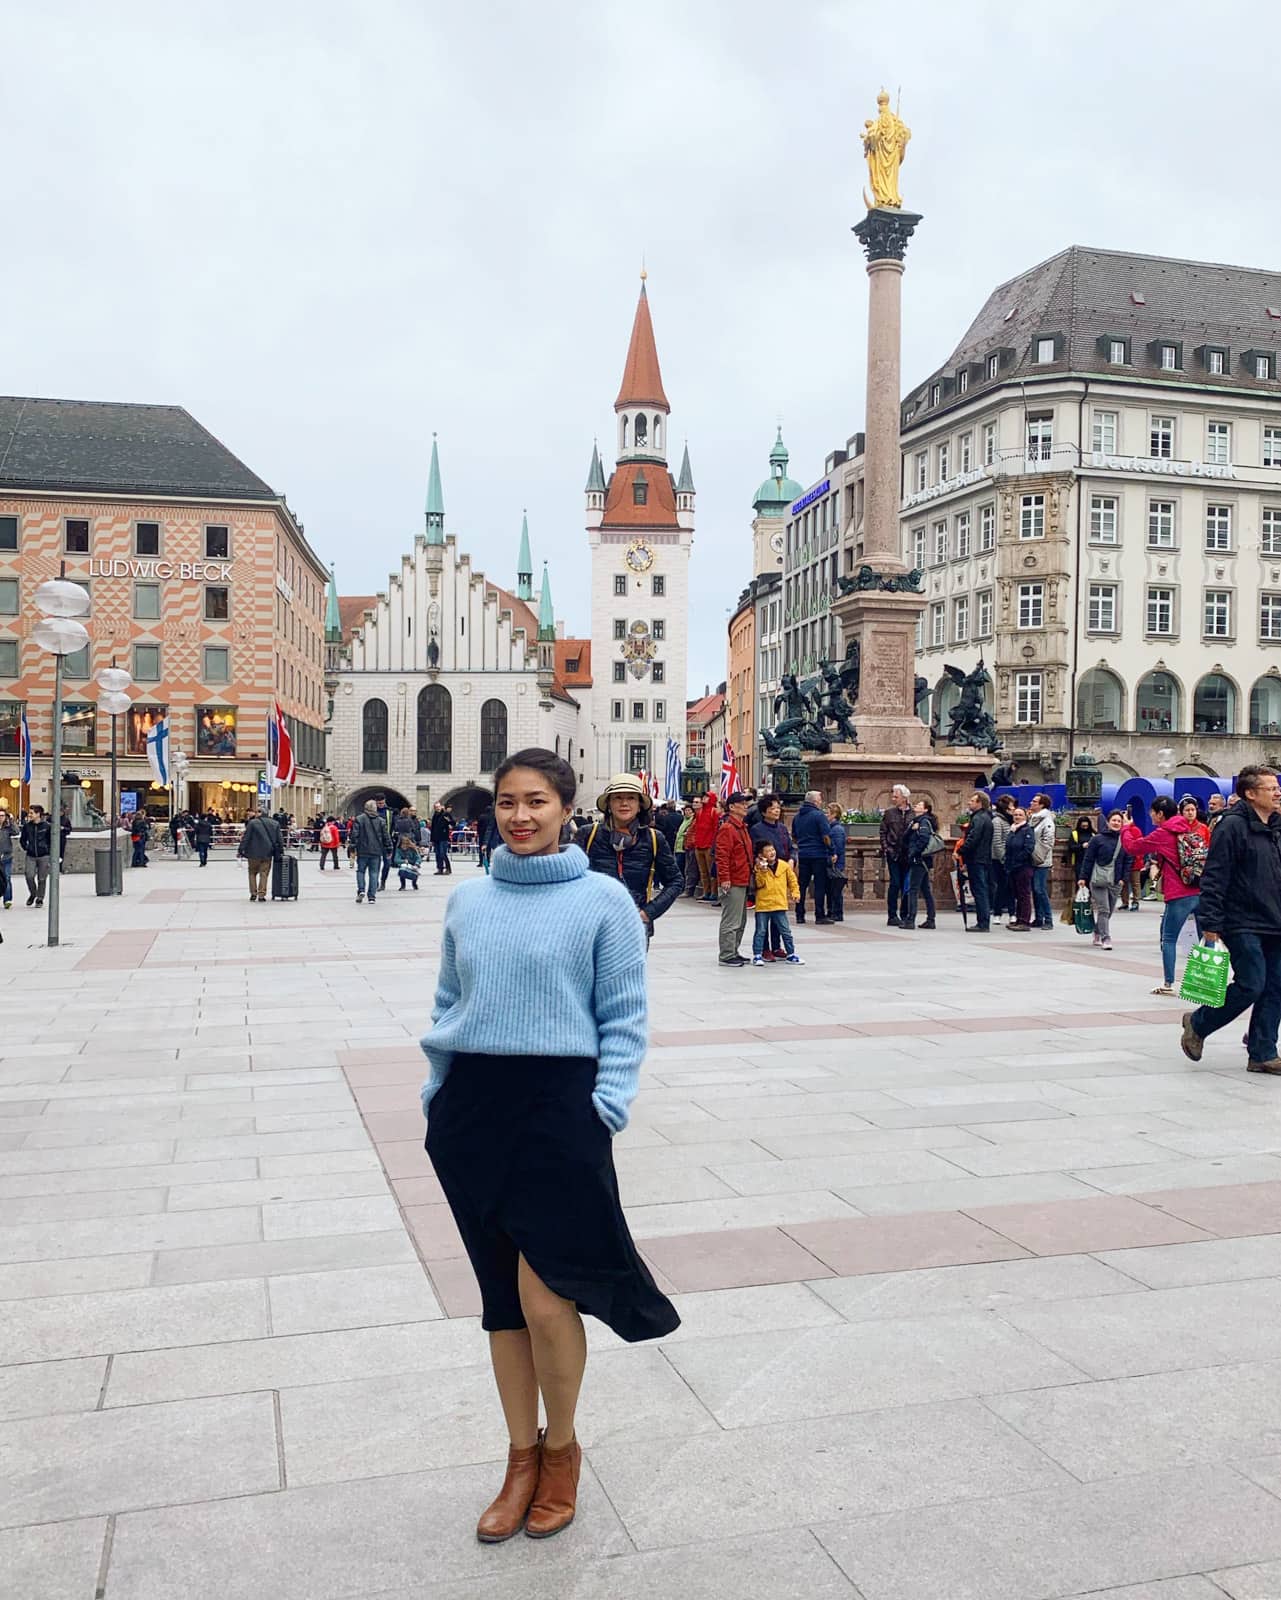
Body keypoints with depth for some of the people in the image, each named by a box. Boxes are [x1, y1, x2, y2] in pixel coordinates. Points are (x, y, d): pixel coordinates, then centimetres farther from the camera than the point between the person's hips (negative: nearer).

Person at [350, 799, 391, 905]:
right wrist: (388, 848, 14)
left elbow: (354, 834, -6)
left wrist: (352, 847, -2)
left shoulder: (359, 819, -2)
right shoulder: (381, 821, 5)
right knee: (374, 873, 4)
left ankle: (361, 890, -7)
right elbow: (385, 837, 6)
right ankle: (372, 897, 1)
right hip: (376, 852, 1)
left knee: (361, 871, 12)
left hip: (362, 851, -1)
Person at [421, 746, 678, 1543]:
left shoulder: (604, 898, -5)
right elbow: (448, 1004, 15)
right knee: (500, 1294, 12)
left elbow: (625, 1015, -4)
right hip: (470, 1107, 4)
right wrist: (438, 1091, 8)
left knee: (543, 1297, -6)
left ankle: (562, 1450, 22)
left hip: (559, 1104, -4)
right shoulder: (468, 899, 7)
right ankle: (522, 1456, 30)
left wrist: (606, 1107, -12)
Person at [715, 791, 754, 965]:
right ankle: (727, 956, -1)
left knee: (740, 921, 16)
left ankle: (733, 952, 24)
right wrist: (724, 878, -22)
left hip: (742, 881, 10)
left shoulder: (742, 827, 17)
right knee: (731, 921, -6)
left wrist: (754, 863, 21)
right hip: (732, 882, -10)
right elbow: (722, 856, -19)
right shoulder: (727, 828, -14)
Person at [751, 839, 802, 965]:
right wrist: (762, 872, -25)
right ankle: (757, 955, 11)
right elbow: (759, 884, -15)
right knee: (760, 931, 4)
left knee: (786, 931, 7)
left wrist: (795, 893, 5)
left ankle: (791, 954, 18)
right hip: (763, 905, -2)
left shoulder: (784, 865, 2)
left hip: (780, 905, 2)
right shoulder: (759, 867, -7)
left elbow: (792, 880, 13)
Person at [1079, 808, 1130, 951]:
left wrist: (1123, 878, 0)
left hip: (1115, 882, 4)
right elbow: (1088, 859, -2)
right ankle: (1105, 939, -10)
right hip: (1098, 879, -4)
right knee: (1103, 910, -10)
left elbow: (1127, 862, 9)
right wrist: (1083, 877, -4)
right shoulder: (1098, 839, -2)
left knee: (1109, 911, 9)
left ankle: (1097, 935, 26)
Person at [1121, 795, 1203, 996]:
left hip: (1180, 895, -6)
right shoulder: (1189, 831, 14)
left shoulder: (1162, 834, -5)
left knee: (1168, 939, 5)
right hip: (1202, 893, 6)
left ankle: (1168, 983, 5)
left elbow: (1131, 847, 3)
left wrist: (1126, 829, 19)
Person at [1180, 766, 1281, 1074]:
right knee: (1251, 985, -10)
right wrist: (1211, 924, -19)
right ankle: (1197, 1024, 11)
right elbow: (1214, 878, -15)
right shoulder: (1232, 826, -11)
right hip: (1243, 924, -8)